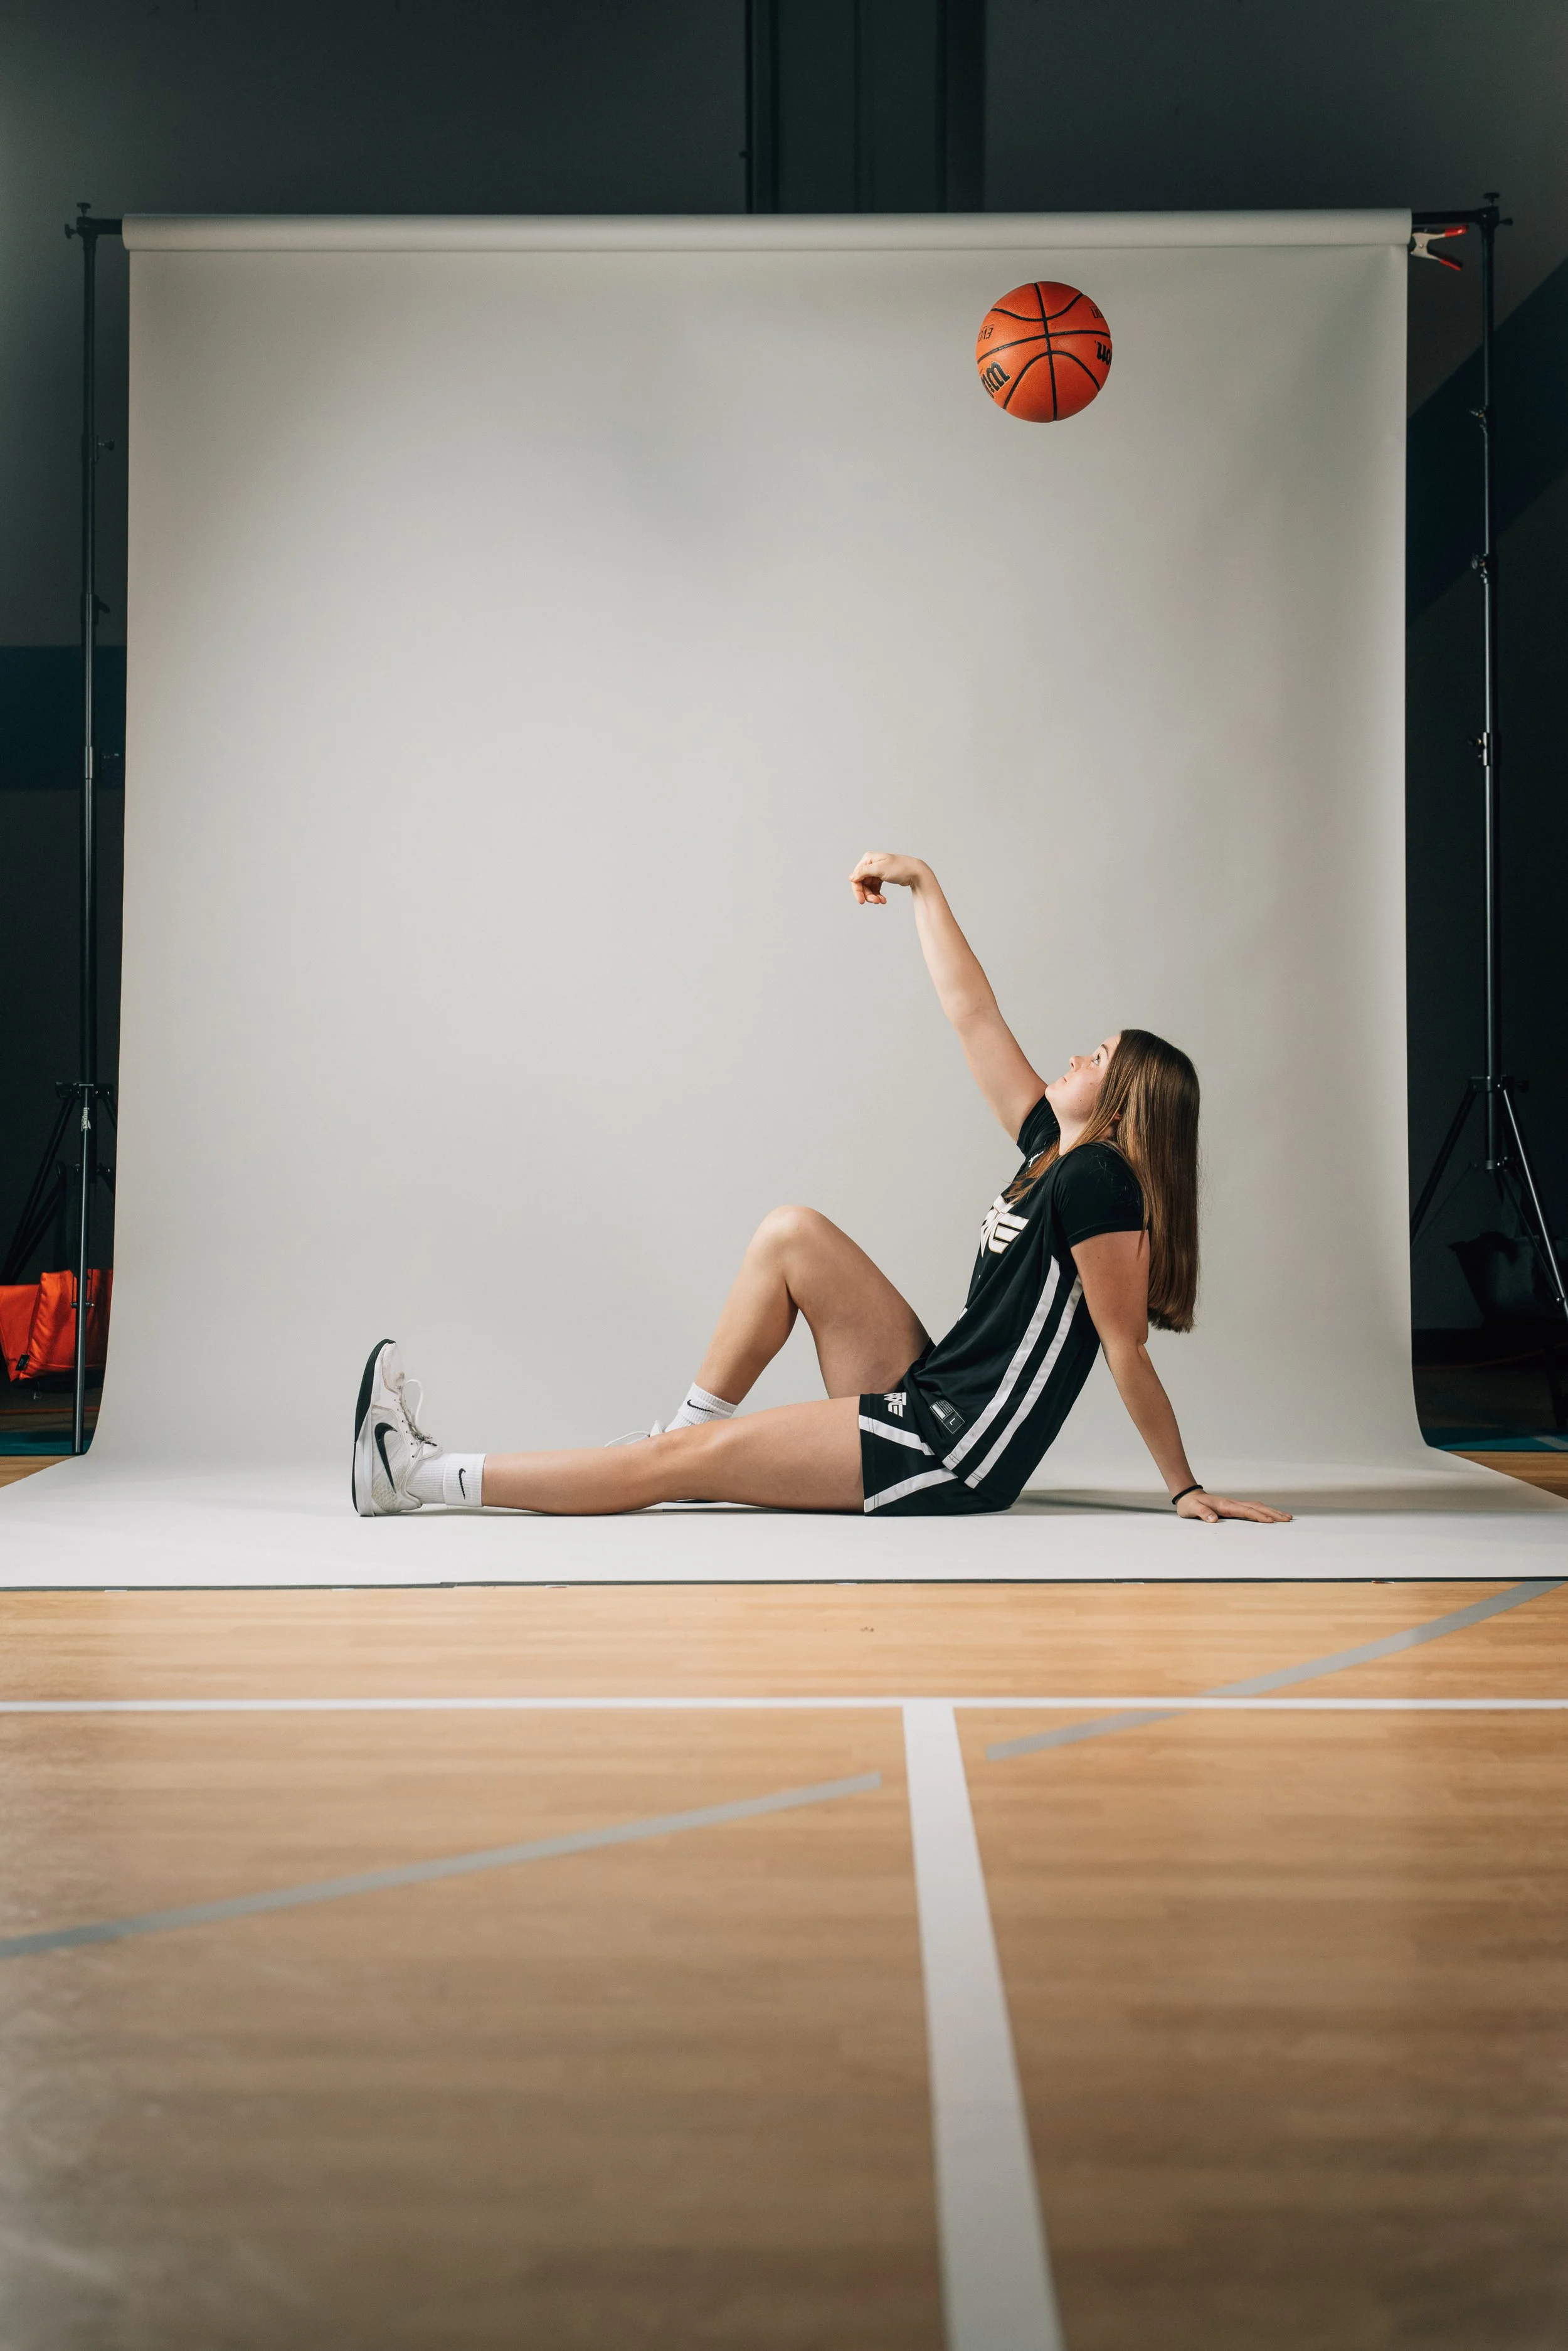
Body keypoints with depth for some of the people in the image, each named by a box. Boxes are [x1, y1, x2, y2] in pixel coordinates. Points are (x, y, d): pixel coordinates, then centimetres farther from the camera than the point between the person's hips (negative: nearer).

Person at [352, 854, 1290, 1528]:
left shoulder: (1099, 1180, -15)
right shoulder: (1053, 1144, 11)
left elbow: (1128, 1350, -15)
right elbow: (973, 1017, 15)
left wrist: (1188, 1490, -13)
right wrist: (923, 884, 17)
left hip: (955, 1458, -9)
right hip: (924, 1402, 9)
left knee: (678, 1462, -10)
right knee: (792, 1234, 7)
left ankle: (416, 1475, -7)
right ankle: (702, 1423, 9)